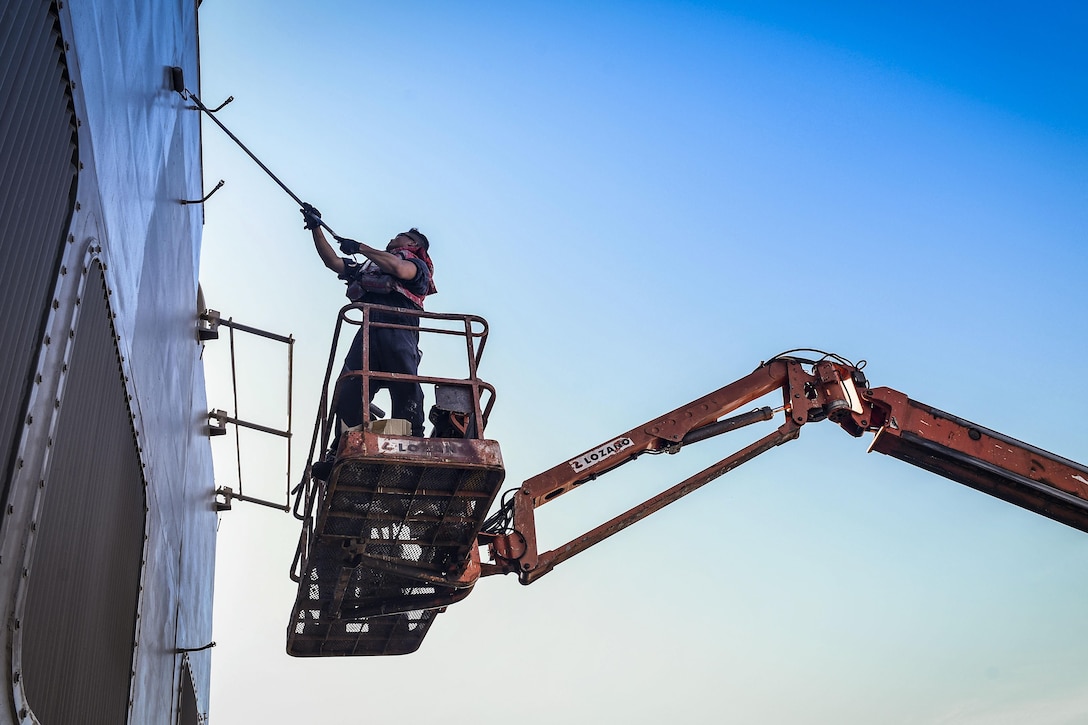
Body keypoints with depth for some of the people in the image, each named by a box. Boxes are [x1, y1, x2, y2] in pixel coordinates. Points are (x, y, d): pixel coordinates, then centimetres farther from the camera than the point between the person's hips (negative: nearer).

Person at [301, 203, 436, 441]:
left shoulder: (418, 265, 19)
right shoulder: (369, 267, 39)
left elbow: (400, 269, -4)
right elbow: (333, 262, 34)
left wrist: (360, 247, 3)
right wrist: (316, 228, 28)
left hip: (398, 329, -5)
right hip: (368, 330, 5)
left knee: (405, 390, -16)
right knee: (349, 391, -12)